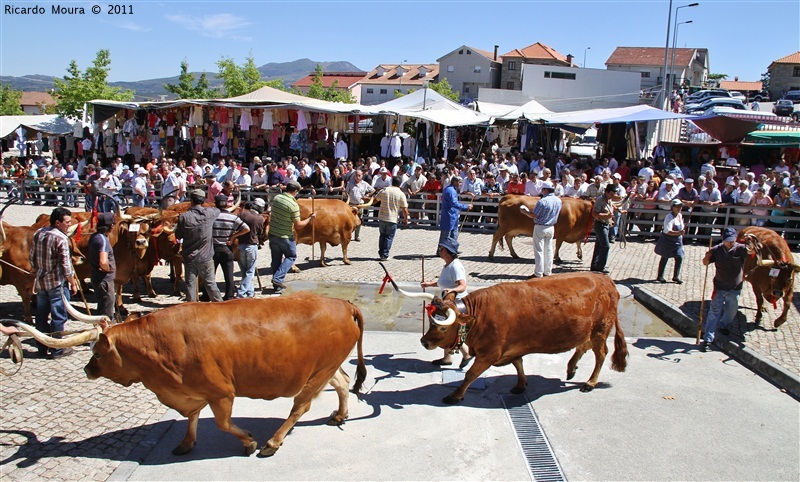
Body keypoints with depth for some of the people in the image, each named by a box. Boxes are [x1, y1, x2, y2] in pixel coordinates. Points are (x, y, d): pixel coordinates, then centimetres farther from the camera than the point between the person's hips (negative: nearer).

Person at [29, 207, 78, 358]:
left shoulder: (38, 234, 6)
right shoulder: (61, 238, -17)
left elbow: (32, 258, 14)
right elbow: (65, 265, -17)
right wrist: (73, 283, -8)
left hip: (40, 282, 8)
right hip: (57, 283, -8)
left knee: (41, 316, 14)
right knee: (58, 317, 1)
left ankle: (42, 347, 23)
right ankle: (57, 350, 8)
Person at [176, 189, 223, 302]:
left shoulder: (184, 217, -11)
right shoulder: (209, 213, -8)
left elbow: (178, 235, 0)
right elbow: (218, 210, 17)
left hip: (189, 257, -1)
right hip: (206, 257, 1)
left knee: (190, 283, 8)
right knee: (210, 282, 12)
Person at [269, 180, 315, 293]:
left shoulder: (276, 198, -1)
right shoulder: (294, 205, -20)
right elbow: (298, 226, -15)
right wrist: (310, 218, -3)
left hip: (272, 234, 6)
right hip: (285, 237, -6)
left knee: (276, 259, 15)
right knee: (291, 256, 15)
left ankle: (277, 285, 20)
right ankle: (278, 278, 0)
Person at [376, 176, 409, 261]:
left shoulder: (384, 191, -1)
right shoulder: (401, 194, -7)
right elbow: (404, 209, -7)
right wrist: (406, 219, 7)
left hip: (381, 218, 3)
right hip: (392, 219, -3)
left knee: (382, 235, 18)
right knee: (389, 237, 7)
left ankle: (381, 253, 23)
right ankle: (384, 255, 7)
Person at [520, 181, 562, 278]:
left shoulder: (542, 201, -20)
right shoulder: (559, 201, 3)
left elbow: (533, 215, -17)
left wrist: (525, 211, 0)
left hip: (540, 228, -7)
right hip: (551, 228, 7)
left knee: (539, 251, -1)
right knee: (549, 250, 14)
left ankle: (538, 274, 2)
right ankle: (548, 272, 19)